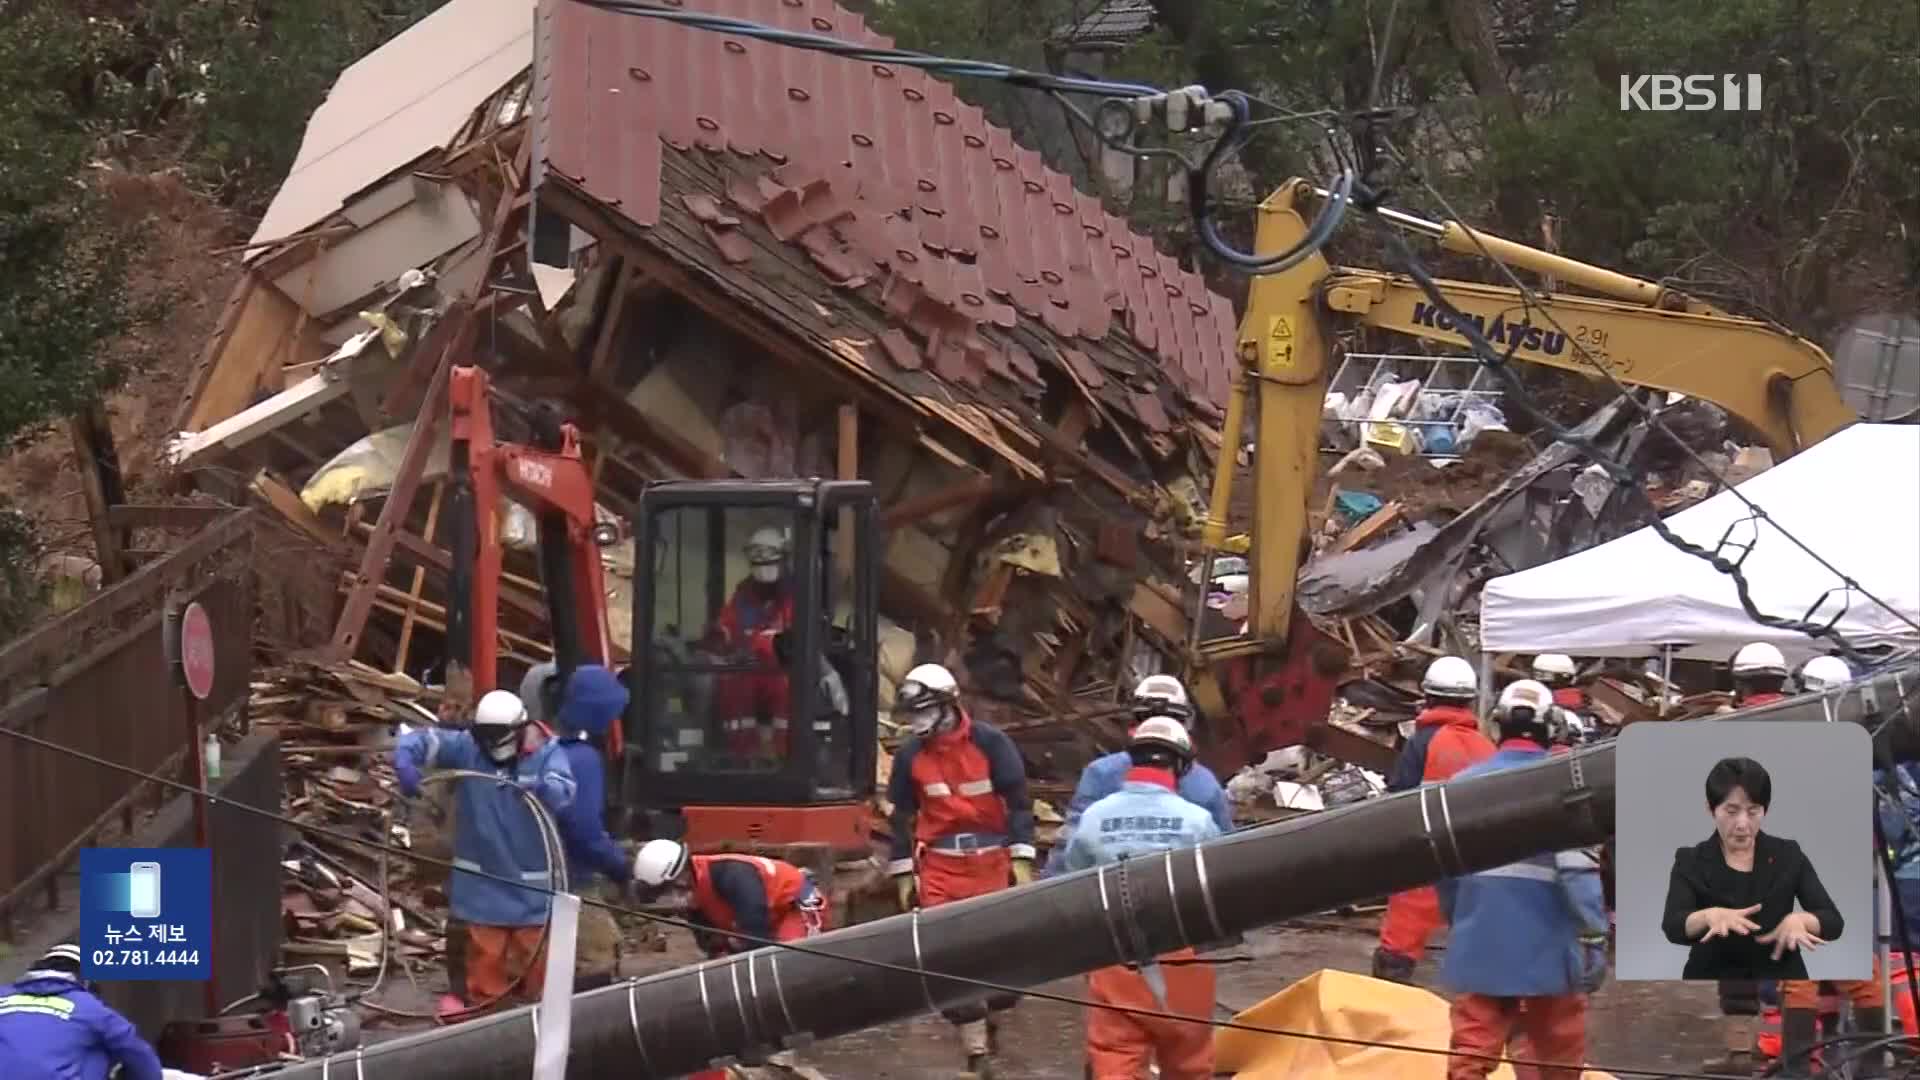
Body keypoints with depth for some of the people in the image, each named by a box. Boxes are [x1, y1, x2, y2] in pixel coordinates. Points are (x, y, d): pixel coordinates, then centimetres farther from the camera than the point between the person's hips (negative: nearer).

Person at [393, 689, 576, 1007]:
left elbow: (564, 793, -26)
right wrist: (405, 763, -33)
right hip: (482, 879, 1)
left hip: (530, 879, -1)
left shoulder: (546, 753, -10)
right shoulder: (468, 748, -7)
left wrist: (540, 787, -49)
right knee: (486, 956, 9)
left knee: (533, 954, 12)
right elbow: (421, 739, -11)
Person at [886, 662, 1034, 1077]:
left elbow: (1018, 802, -3)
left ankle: (990, 1020, 31)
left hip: (991, 861, -2)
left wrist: (1021, 858, -8)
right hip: (940, 867, 2)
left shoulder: (990, 743, -6)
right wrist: (903, 874, 10)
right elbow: (903, 816, 11)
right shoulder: (910, 755, 3)